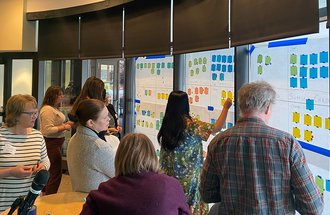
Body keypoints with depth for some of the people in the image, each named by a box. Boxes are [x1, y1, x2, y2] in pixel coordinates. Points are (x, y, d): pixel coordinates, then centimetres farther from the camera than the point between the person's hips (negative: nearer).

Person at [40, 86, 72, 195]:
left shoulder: (54, 108, 14)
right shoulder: (47, 110, -18)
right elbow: (48, 130, -25)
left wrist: (65, 124, 10)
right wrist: (64, 127, -19)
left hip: (56, 143, 11)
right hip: (51, 144, -11)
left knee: (51, 171, 20)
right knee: (56, 173, -9)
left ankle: (46, 193, 33)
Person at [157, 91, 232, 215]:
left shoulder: (166, 124, 1)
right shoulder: (190, 124, -15)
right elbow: (216, 128, -15)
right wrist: (226, 108, -6)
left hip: (168, 176, 6)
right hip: (189, 177, -5)